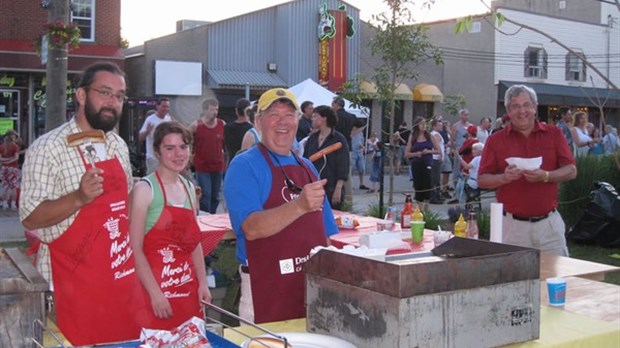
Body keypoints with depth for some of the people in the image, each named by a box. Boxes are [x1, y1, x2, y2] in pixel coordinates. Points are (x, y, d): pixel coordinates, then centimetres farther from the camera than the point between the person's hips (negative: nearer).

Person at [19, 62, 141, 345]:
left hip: (121, 277, 6)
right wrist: (79, 198, -28)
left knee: (126, 340, 12)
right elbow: (31, 218, -16)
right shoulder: (48, 147, -12)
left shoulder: (119, 146, 9)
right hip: (74, 281, -6)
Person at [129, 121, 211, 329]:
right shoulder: (145, 189, -9)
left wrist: (203, 283, 10)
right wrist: (155, 293, -17)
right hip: (156, 288, -6)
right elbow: (135, 249, -13)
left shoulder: (189, 188, 11)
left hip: (189, 290, 6)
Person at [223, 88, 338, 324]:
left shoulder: (307, 167, 13)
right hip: (267, 290, -6)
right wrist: (300, 205, -33)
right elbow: (252, 229, -22)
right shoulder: (244, 166, -8)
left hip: (315, 284, 6)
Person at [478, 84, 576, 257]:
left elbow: (571, 171, 3)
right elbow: (482, 181, 2)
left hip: (549, 223, 1)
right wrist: (504, 177, -17)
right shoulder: (496, 140, 3)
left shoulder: (554, 134, 7)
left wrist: (545, 176, -15)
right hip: (513, 225, -1)